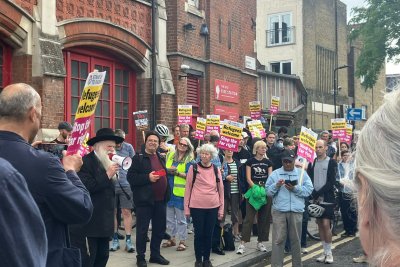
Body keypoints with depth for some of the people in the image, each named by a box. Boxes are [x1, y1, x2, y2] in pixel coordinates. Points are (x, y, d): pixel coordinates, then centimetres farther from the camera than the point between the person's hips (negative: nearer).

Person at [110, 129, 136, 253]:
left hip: (126, 184, 0)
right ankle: (115, 239, 19)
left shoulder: (128, 147, 1)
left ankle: (128, 240, 5)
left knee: (126, 212, 1)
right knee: (112, 212, 8)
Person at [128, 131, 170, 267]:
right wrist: (148, 178, -21)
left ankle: (155, 254, 26)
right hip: (145, 199, -6)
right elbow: (131, 177, -12)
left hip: (160, 199, 6)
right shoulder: (139, 158, -5)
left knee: (160, 228, 13)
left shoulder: (161, 158, 14)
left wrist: (167, 194, 11)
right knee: (142, 229, 2)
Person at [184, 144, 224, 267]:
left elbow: (221, 189, 8)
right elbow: (188, 188, 0)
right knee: (199, 234, 5)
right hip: (196, 207, -2)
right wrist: (186, 207, -2)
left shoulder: (216, 169, 4)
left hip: (213, 207, 2)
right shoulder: (193, 168, -3)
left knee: (208, 234, 9)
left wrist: (221, 209, 6)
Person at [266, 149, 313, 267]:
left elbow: (309, 190, 1)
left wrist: (295, 189, -11)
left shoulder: (302, 173, 10)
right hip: (279, 210, -1)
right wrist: (276, 185, -13)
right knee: (278, 239, -3)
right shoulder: (275, 174, 10)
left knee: (296, 239, 7)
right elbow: (268, 191, 5)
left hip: (296, 211, 1)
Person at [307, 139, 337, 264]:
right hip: (316, 198, 4)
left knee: (325, 224, -10)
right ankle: (325, 252, 15)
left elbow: (331, 182, -9)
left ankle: (329, 253, 1)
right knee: (320, 224, 7)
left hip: (327, 198, -4)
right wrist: (313, 194, -8)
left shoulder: (331, 162, -3)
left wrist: (318, 193, -15)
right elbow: (309, 179, 7)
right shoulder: (312, 162, 10)